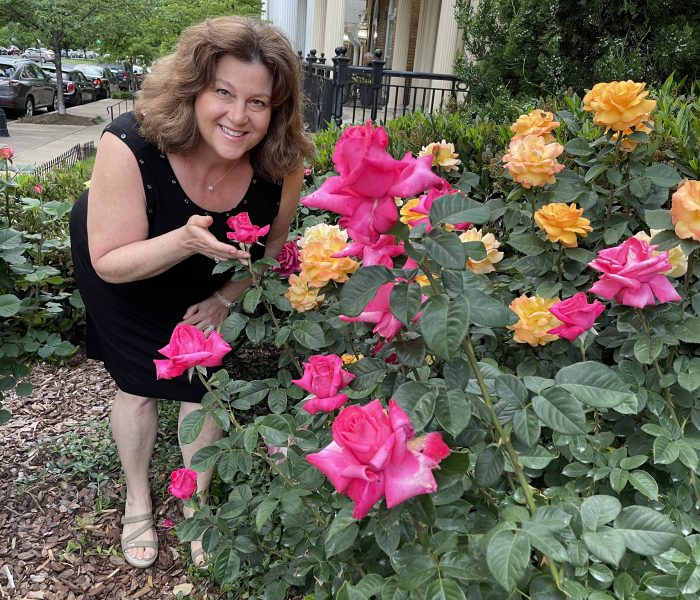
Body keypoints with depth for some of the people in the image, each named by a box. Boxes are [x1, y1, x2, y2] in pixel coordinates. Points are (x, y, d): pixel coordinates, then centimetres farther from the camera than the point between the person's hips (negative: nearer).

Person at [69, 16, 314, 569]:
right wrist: (185, 241, -45)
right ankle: (137, 503, 33)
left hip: (207, 280, 2)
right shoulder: (130, 147, -39)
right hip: (125, 271, -2)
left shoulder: (281, 165, -30)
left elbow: (272, 243, -8)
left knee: (203, 383, 4)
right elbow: (110, 263, -29)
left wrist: (226, 299, -11)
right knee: (139, 385, 6)